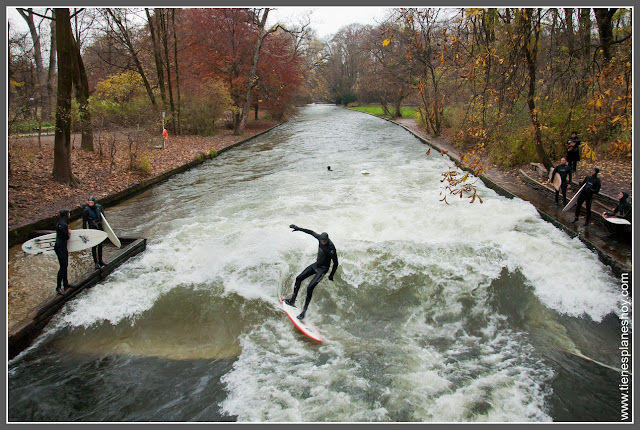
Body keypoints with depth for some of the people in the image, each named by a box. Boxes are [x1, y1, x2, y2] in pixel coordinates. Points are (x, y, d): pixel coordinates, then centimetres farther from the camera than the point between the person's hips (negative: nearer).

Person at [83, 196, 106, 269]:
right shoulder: (86, 210, -12)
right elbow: (84, 221, -9)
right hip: (92, 229, -5)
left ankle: (100, 260, 28)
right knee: (94, 246, -6)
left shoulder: (99, 207, 0)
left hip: (100, 228, 5)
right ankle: (96, 262, -2)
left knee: (100, 245, 14)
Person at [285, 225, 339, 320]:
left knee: (310, 287, -18)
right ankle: (293, 300, 21)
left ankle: (304, 311, -10)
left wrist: (331, 275, -13)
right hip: (316, 265, 8)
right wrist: (298, 228, 7)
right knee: (299, 278, 10)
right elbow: (311, 232, 5)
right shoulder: (320, 238, -12)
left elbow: (335, 263, -22)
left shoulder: (331, 248, -30)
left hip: (323, 269, -8)